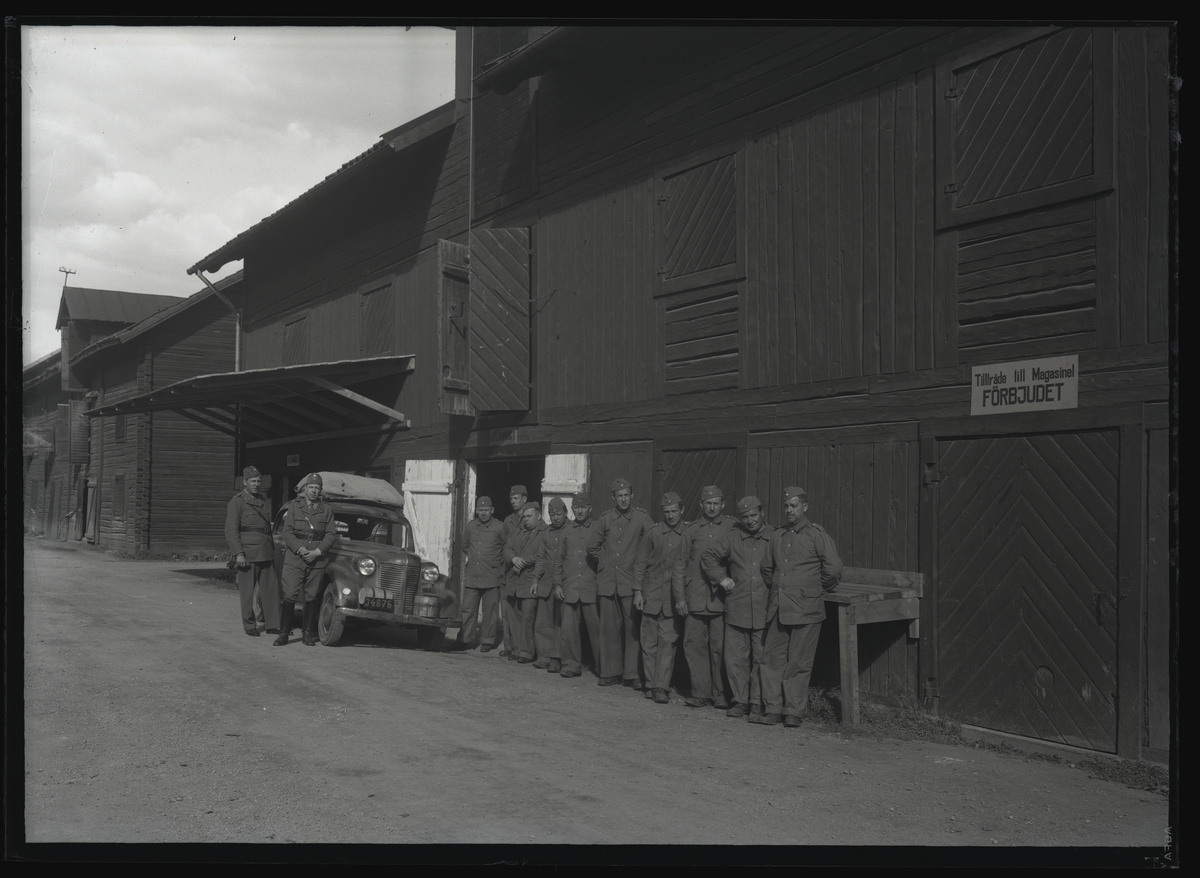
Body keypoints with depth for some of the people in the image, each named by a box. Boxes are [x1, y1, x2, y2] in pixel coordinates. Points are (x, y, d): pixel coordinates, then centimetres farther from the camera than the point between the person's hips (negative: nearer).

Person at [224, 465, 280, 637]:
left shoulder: (264, 502, 17)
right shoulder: (237, 502, -4)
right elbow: (231, 530, -10)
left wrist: (272, 550, 20)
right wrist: (238, 553, -17)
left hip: (266, 554, 6)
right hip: (247, 554, -6)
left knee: (271, 589, 5)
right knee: (247, 592, 1)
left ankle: (272, 624, 11)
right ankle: (249, 626, 11)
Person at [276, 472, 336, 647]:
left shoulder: (326, 509, 9)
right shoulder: (293, 506, 4)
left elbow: (330, 534, 3)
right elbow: (287, 533, -1)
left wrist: (317, 552, -10)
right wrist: (300, 550, -14)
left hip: (317, 559, 2)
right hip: (294, 558, -1)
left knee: (311, 597, 5)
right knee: (289, 596, -6)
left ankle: (308, 634, 12)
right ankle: (284, 633, 0)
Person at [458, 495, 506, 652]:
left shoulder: (499, 527, -3)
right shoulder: (471, 526, 9)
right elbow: (464, 545, 24)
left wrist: (496, 562, 5)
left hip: (491, 577, -3)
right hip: (472, 575, 3)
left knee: (490, 610, 1)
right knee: (468, 609, 2)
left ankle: (487, 641, 9)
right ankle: (465, 639, 9)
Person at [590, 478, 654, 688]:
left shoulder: (641, 518, -1)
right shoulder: (605, 519, 9)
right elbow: (597, 547, 21)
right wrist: (602, 565, 12)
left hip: (631, 582, -3)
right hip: (607, 582, 3)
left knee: (632, 627, -4)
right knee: (609, 628, 6)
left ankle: (633, 674, 1)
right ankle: (610, 672, 14)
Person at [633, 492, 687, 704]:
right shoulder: (654, 533, 6)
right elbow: (640, 563, 10)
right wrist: (637, 591, 4)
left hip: (674, 598, -2)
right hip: (651, 596, 2)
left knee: (667, 641, -8)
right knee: (649, 642, 5)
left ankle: (661, 687, -7)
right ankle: (651, 684, 14)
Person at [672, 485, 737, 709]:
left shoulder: (733, 527, 5)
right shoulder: (691, 530, 11)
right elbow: (680, 565, 12)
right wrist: (679, 596, 6)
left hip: (722, 597, -2)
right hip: (695, 598, 2)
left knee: (720, 647, -2)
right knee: (694, 645, 1)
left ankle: (722, 695, 7)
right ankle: (700, 692, 9)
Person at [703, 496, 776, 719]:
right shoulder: (732, 538, 9)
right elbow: (708, 557, 17)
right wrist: (721, 578, 7)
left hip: (764, 610, -2)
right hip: (736, 610, 2)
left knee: (761, 659, 1)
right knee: (735, 657, 2)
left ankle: (758, 703, 11)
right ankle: (741, 701, 12)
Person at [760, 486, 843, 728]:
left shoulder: (817, 534, -4)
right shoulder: (777, 536, 13)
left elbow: (833, 568, -8)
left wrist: (819, 590, 4)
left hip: (805, 609, -5)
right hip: (778, 608, 5)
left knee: (798, 663, 0)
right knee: (772, 658, 4)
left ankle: (793, 712, 7)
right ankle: (772, 709, 11)